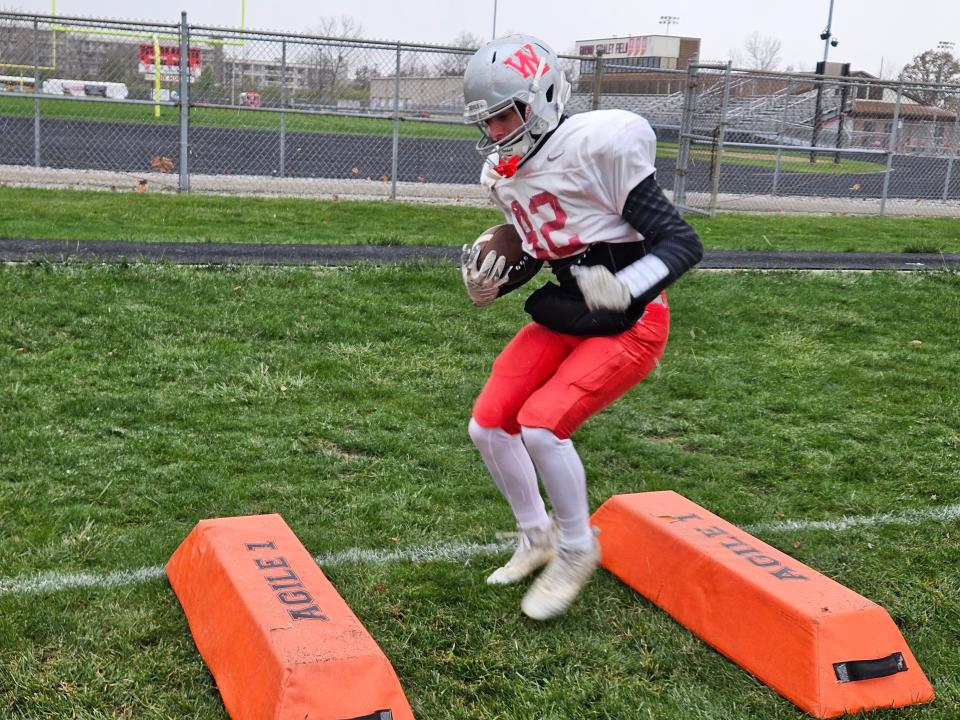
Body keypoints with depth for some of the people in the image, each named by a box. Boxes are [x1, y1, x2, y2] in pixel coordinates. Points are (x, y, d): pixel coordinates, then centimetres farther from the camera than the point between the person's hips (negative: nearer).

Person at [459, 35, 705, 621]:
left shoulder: (595, 147, -23)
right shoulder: (504, 175, 2)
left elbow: (684, 243, -20)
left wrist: (622, 288, -35)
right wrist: (487, 288, -3)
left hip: (629, 326, -8)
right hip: (564, 319, 8)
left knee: (541, 424, -22)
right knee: (488, 424, 1)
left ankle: (576, 552, 4)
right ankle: (537, 537, 26)